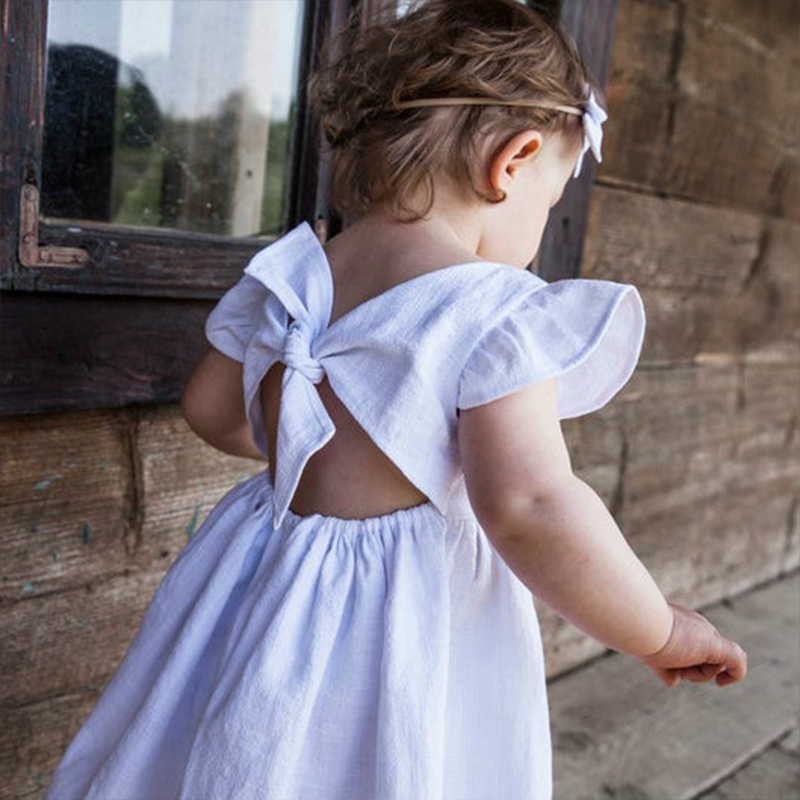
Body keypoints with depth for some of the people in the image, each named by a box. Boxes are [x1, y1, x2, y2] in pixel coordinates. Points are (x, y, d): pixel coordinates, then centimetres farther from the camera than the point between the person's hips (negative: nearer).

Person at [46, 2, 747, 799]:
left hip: (262, 593, 6)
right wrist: (661, 633, -16)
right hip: (411, 632, -5)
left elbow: (212, 410, 11)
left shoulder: (290, 276, -1)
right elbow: (527, 508, -30)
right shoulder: (498, 313, -21)